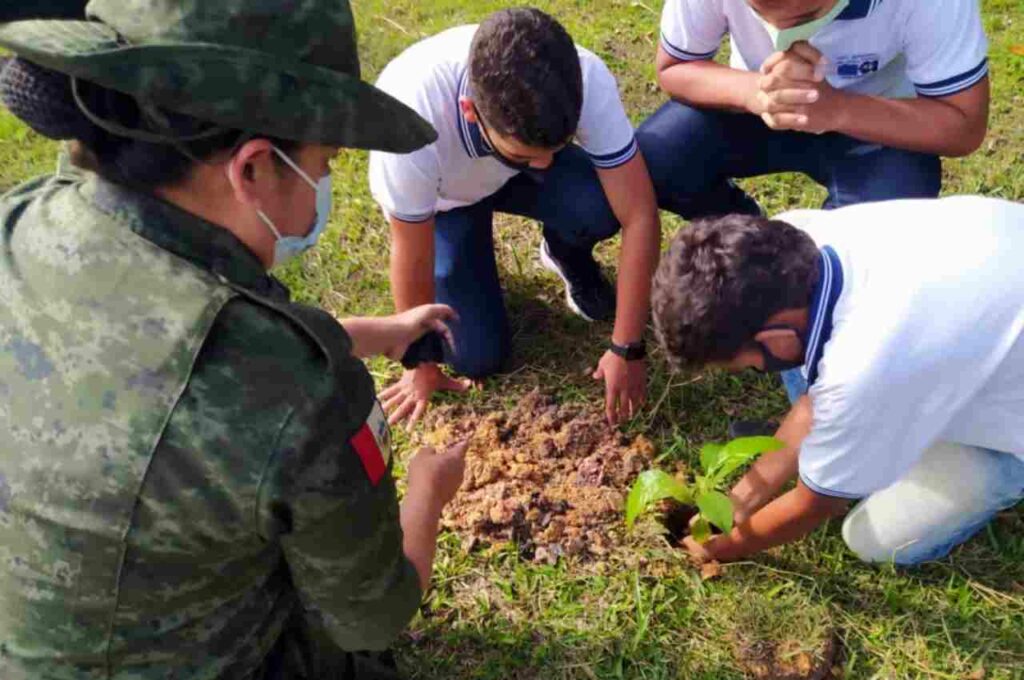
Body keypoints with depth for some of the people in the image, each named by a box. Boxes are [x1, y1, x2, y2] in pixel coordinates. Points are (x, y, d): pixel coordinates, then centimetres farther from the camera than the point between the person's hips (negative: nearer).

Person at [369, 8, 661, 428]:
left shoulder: (587, 80, -37)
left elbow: (639, 214, -29)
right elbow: (412, 258, -27)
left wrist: (626, 349, -25)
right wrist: (423, 366, -12)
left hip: (515, 174, 2)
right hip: (442, 199, -1)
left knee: (599, 208, -31)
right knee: (477, 358, -9)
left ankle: (567, 258, 5)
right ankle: (467, 265, 21)